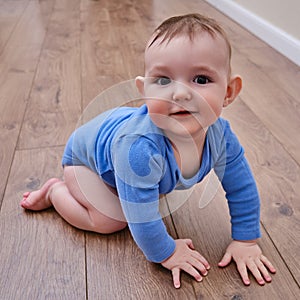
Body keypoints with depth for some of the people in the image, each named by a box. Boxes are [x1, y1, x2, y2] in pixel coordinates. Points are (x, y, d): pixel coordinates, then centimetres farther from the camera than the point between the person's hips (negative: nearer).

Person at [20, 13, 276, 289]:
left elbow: (242, 188, -14)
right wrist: (166, 253, -22)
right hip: (88, 152, -5)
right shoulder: (140, 148, -48)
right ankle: (56, 190, 6)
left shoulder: (220, 135, -29)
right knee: (111, 221, -14)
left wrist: (246, 241, -12)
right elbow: (141, 215, -37)